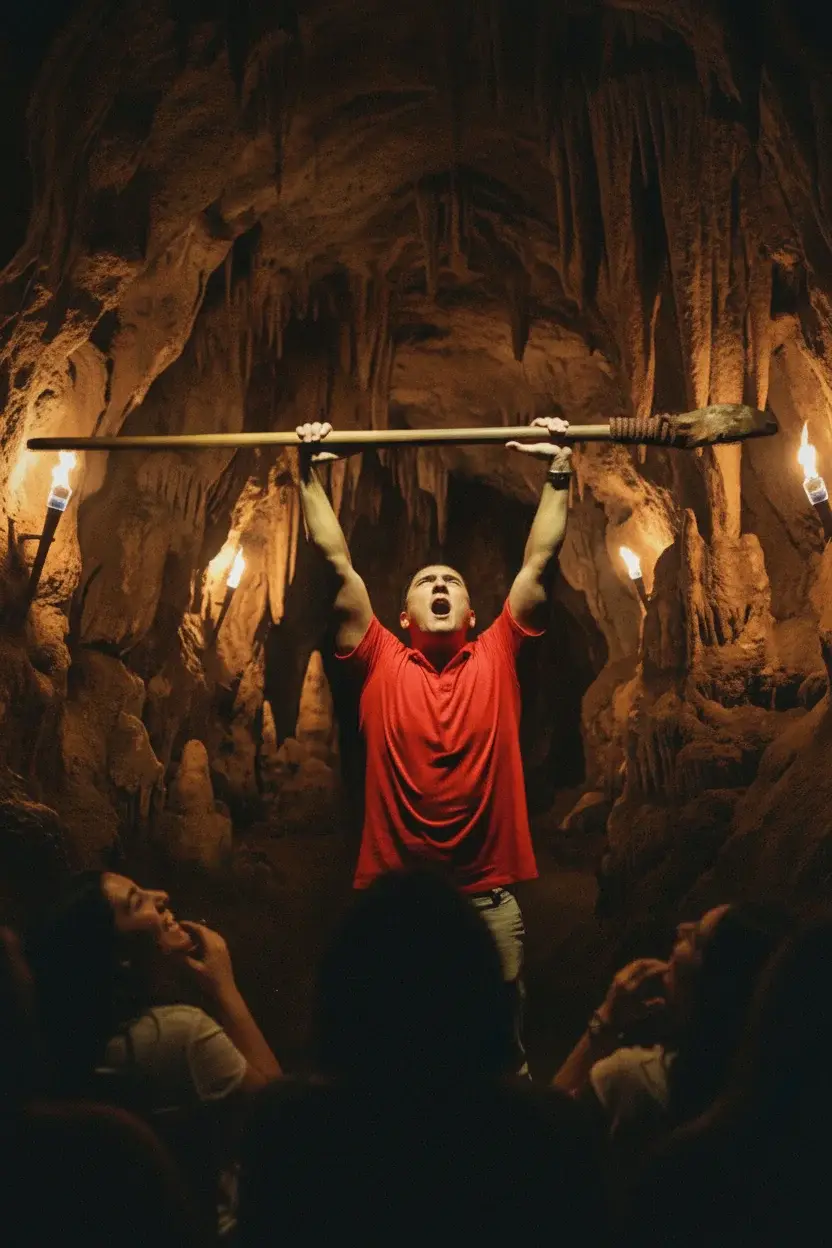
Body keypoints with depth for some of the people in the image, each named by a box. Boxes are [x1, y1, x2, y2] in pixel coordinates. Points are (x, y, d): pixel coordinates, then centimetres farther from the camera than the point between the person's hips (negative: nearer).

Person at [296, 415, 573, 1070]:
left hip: (490, 898, 1)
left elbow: (540, 561, 5)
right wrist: (310, 475, 4)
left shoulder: (496, 659, 5)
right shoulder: (382, 664, 4)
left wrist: (559, 470, 4)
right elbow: (340, 564, 4)